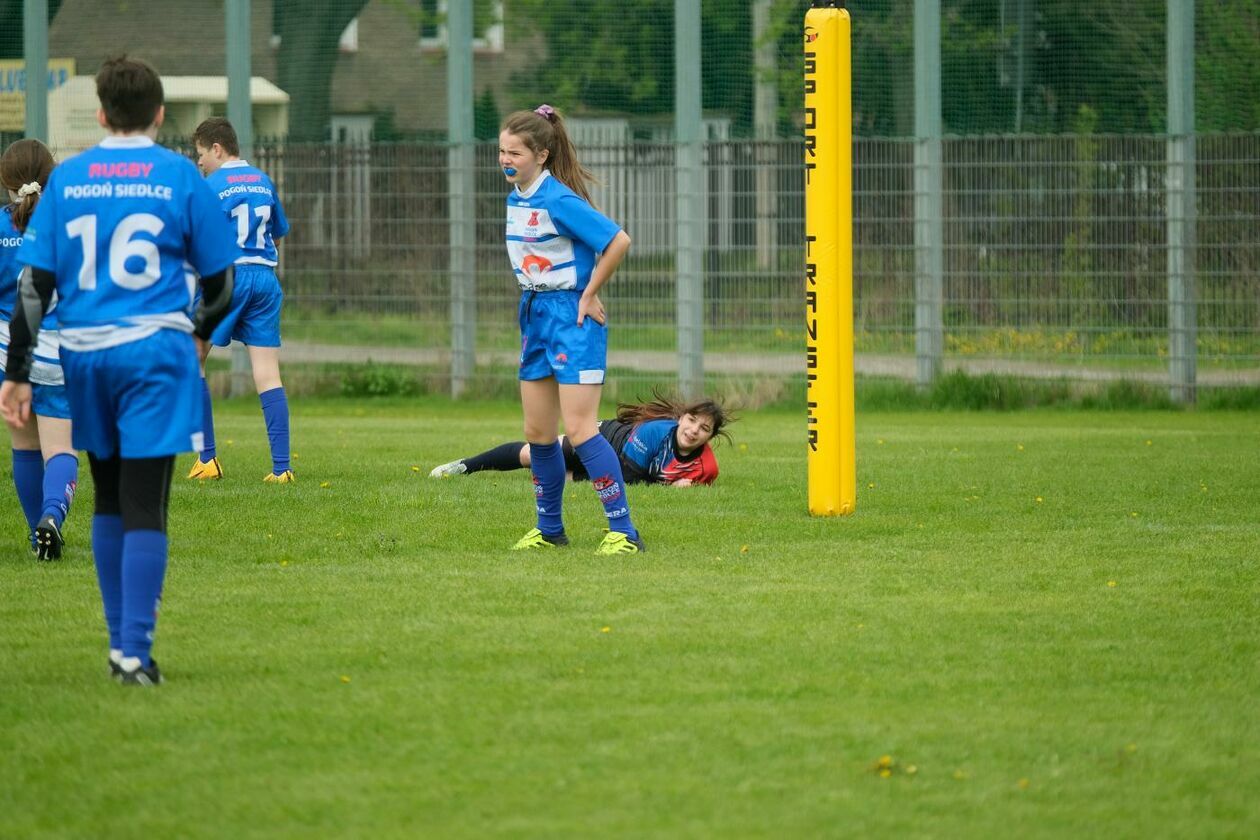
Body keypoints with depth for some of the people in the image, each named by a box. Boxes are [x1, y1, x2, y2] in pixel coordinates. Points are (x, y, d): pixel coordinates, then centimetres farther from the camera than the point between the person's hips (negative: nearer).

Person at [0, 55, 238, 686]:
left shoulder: (67, 179, 5)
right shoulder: (180, 178, -1)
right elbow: (220, 284, 5)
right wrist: (200, 330, 26)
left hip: (84, 353, 3)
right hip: (157, 350, -3)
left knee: (109, 502, 16)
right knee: (145, 507, -4)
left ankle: (121, 643, 19)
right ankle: (135, 652, -10)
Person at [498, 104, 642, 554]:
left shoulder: (558, 200, -19)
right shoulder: (516, 196, 7)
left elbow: (619, 241, -23)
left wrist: (589, 295, -15)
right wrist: (533, 300, 14)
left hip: (571, 316, -9)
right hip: (534, 315, 9)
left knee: (579, 430, -13)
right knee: (538, 433, 11)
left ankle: (624, 532, -11)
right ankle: (549, 530, 24)